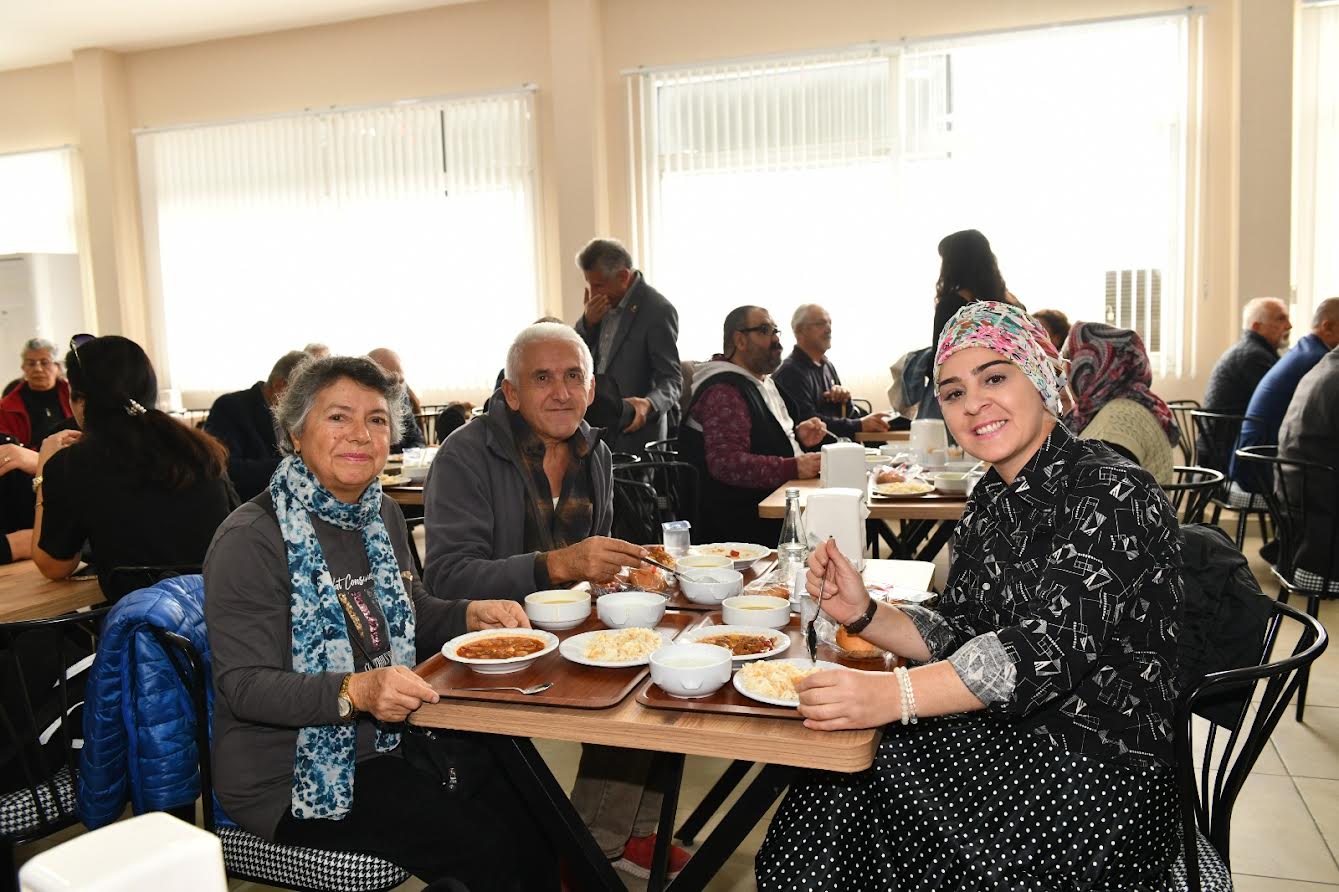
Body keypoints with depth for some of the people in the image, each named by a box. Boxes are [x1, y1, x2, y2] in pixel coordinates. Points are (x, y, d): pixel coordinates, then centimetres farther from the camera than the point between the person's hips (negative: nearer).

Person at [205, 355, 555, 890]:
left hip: (389, 739, 7)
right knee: (481, 847, -19)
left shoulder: (382, 516, 7)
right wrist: (356, 692, -36)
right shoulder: (250, 540, -17)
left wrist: (469, 615, -3)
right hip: (291, 774, -7)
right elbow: (244, 686, -21)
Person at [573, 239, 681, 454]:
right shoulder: (604, 302, 6)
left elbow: (670, 380, -15)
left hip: (634, 432, -6)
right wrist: (588, 321, -9)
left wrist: (648, 405, -35)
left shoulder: (658, 311, -16)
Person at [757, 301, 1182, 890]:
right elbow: (955, 635, 8)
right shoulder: (992, 499, 8)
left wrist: (890, 695, -36)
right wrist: (864, 615, -11)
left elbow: (1052, 647, -27)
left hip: (1096, 778, -6)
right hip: (1007, 742, 7)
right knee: (826, 796, -11)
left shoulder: (1112, 494, -17)